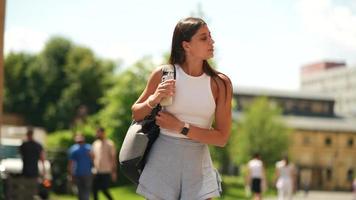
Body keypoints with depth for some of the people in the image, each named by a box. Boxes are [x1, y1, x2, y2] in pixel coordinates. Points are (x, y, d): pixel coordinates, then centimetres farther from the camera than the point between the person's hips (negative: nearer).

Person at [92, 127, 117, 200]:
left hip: (106, 172, -5)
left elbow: (113, 158, -6)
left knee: (104, 190, -7)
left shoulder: (109, 144, -5)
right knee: (94, 189, 2)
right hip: (97, 171, 6)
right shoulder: (95, 144, 11)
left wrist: (114, 172, -9)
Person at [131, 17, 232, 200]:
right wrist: (153, 100, -12)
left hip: (198, 165, 1)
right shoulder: (163, 74, -3)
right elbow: (136, 115, 9)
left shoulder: (220, 83, -3)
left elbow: (222, 138, -5)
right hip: (162, 160, 0)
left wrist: (181, 127, -14)